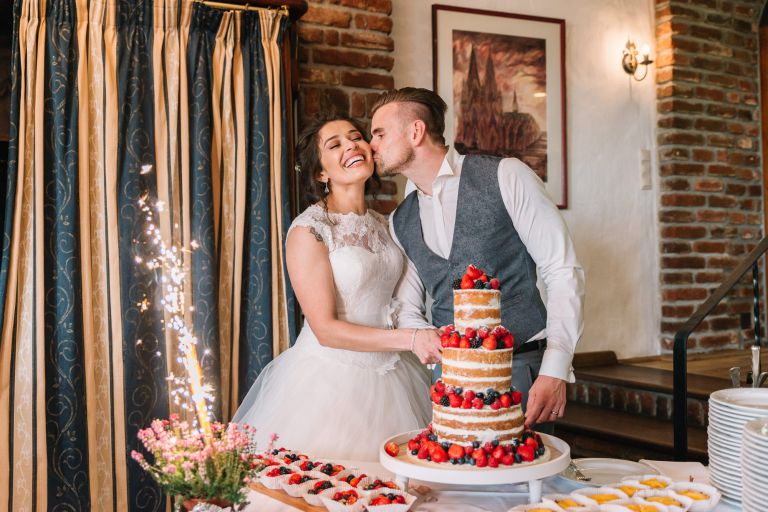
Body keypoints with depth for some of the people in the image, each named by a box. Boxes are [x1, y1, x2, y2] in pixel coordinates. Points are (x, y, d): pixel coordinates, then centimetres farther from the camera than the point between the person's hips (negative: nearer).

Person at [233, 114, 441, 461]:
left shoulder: (383, 225, 8)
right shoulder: (307, 231, -12)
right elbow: (326, 329, -16)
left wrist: (430, 337, -1)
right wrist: (410, 339, -21)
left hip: (389, 374, 6)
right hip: (331, 377, -6)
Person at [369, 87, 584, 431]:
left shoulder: (505, 177, -6)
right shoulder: (399, 222, 10)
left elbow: (563, 272, -8)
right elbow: (406, 311, 12)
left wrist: (554, 372, -16)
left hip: (522, 368, -4)